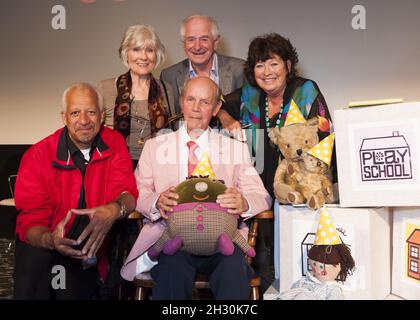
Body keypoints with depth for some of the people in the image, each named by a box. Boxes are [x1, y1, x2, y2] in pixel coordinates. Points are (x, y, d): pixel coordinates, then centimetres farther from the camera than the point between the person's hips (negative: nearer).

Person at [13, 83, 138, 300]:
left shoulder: (114, 144, -4)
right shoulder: (37, 156, -9)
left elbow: (127, 193, -12)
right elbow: (31, 220, -12)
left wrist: (115, 209, -38)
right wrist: (51, 240, -36)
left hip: (88, 243, 1)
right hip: (43, 242, 0)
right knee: (33, 262, -27)